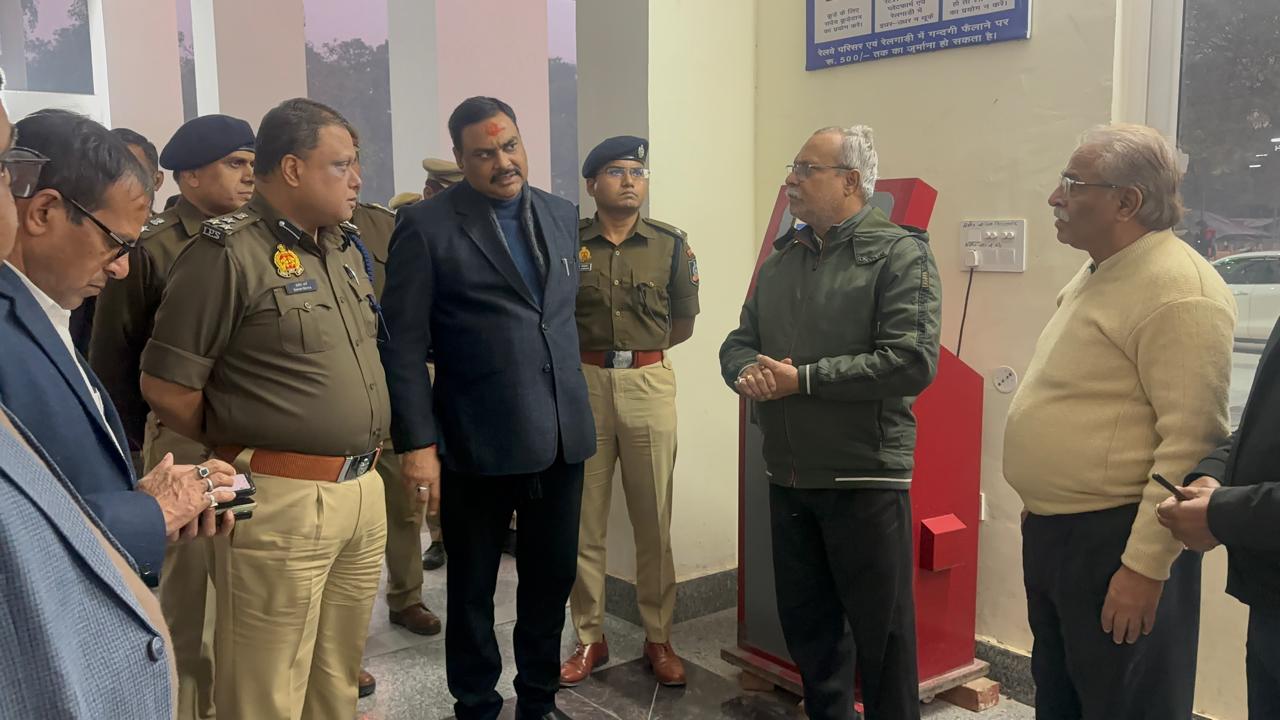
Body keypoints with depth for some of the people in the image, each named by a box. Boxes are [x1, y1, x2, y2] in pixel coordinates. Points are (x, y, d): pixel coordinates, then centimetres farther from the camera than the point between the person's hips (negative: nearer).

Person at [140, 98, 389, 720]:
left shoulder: (346, 249, 12)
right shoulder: (227, 252, -11)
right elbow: (165, 386, -12)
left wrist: (362, 451, 12)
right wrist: (240, 453, 1)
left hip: (364, 492, 7)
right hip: (280, 501, -7)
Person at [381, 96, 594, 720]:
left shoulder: (562, 214, 9)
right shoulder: (426, 226, -8)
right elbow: (403, 345, -10)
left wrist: (570, 402, 14)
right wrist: (417, 443, -14)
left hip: (562, 435, 5)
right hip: (477, 441, -4)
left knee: (552, 578, 16)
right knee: (472, 588, 13)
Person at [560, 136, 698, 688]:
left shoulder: (670, 245, 6)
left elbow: (683, 323, 13)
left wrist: (638, 351, 7)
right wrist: (589, 351, 1)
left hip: (650, 385, 1)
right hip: (583, 385, 0)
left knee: (654, 518, 5)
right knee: (583, 519, 6)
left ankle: (659, 638, 18)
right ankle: (589, 639, 19)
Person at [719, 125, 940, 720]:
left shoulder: (899, 254, -8)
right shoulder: (781, 259, 13)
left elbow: (912, 360, -20)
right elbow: (739, 341, 15)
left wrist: (803, 379, -19)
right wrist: (746, 370, -10)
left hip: (865, 476, -6)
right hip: (787, 475, 7)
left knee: (880, 630, 7)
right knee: (805, 622, 18)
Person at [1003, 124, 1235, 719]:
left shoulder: (1178, 290, -19)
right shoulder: (1097, 275, 13)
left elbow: (1191, 441, -24)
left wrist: (1144, 567, -24)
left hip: (1116, 541, -10)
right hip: (1051, 530, 10)